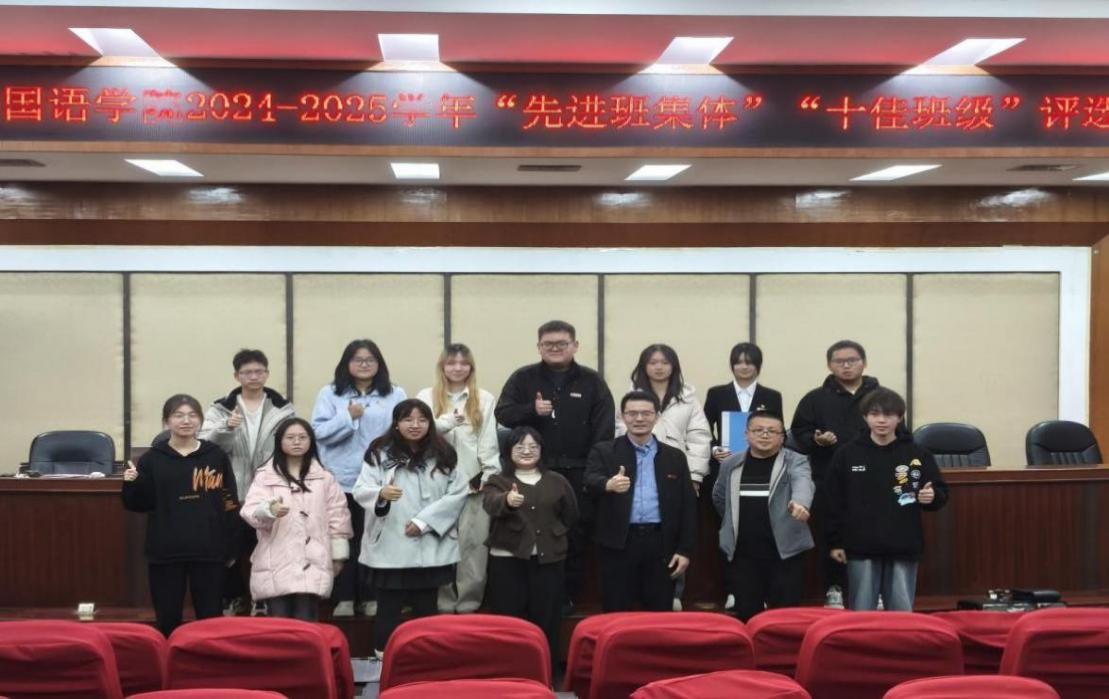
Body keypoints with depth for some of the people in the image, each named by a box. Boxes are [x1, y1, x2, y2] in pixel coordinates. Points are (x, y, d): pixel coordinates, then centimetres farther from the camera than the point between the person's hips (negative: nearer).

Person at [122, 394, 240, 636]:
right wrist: (131, 484, -17)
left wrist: (229, 548, 2)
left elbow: (230, 505, 5)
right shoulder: (153, 459, 2)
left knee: (211, 618, 6)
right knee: (167, 619, 5)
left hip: (208, 551, 0)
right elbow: (138, 505, 2)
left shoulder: (216, 456, 3)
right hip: (165, 553, 0)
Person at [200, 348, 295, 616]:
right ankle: (232, 599, 21)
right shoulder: (221, 409, 4)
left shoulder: (283, 409, 4)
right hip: (233, 495, 0)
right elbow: (205, 445, -6)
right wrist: (226, 428, -24)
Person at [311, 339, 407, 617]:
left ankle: (371, 597, 13)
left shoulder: (395, 395, 6)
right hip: (342, 480, 0)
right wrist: (348, 417, -16)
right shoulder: (329, 394, 5)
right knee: (343, 540, 4)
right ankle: (344, 598, 11)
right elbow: (319, 432, -4)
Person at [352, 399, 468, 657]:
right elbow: (360, 490, -9)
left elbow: (459, 492, -1)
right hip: (390, 548, -2)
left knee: (426, 609, 11)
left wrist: (425, 521, -9)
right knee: (389, 609, 2)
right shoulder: (380, 452, -2)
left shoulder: (443, 454, 3)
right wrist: (381, 493, -32)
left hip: (431, 548, 2)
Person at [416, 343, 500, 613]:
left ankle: (468, 605, 6)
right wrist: (447, 421, -21)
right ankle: (443, 604, 8)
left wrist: (490, 478, -3)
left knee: (472, 545, -1)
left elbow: (489, 442, 5)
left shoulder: (485, 399, 10)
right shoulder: (426, 396, 9)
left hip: (473, 483, 0)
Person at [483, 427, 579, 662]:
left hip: (548, 559, 2)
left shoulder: (557, 482, 10)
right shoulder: (498, 481, 1)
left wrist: (552, 534, 7)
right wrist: (507, 500, -43)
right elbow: (491, 504, -22)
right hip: (508, 560, -2)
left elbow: (571, 516, 20)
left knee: (546, 619, 7)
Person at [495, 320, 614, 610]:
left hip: (577, 474, 0)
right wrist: (531, 410, -16)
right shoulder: (523, 378, 6)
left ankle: (567, 596, 15)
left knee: (574, 535, 5)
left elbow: (604, 429, 1)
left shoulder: (592, 381, 5)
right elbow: (502, 414, 1)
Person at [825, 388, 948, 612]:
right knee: (861, 613, 6)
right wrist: (835, 542, -1)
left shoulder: (917, 454, 2)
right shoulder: (846, 454, 1)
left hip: (904, 549, 1)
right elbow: (834, 502, 2)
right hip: (860, 549, 0)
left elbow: (940, 493, 9)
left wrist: (932, 497, -15)